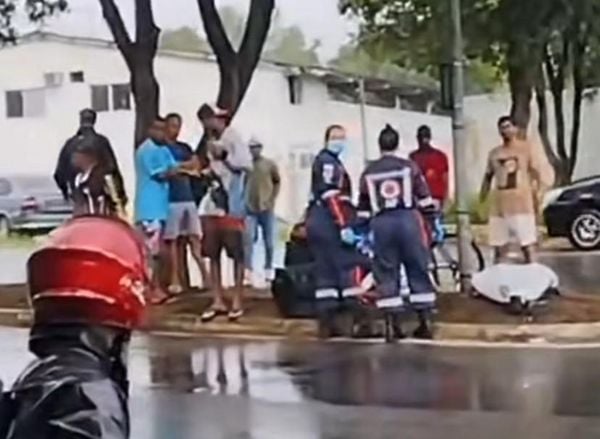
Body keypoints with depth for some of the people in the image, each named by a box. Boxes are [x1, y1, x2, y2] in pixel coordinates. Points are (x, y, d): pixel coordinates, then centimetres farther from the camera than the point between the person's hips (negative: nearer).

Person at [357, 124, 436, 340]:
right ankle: (425, 323, 7)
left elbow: (363, 207, 16)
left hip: (380, 223, 1)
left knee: (386, 274, 6)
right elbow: (424, 199, 4)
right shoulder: (409, 167, 6)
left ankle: (393, 325, 3)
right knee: (418, 270, 6)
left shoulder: (368, 172, 12)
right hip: (408, 219, -1)